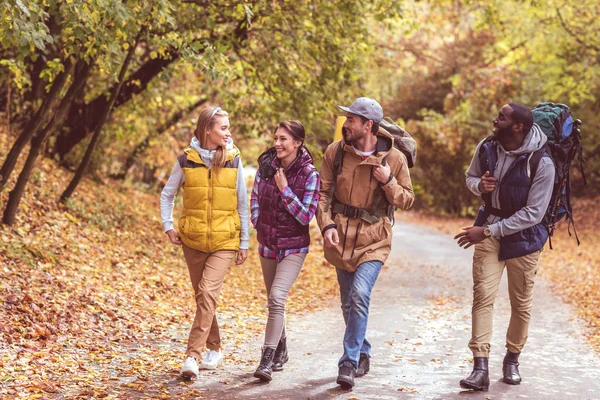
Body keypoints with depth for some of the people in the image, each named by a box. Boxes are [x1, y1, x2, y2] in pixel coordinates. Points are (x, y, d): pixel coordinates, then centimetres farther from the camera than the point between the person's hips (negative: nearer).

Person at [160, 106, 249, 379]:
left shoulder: (233, 160, -2)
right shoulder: (186, 160, -2)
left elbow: (242, 204, 4)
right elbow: (167, 195, 12)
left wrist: (244, 243, 5)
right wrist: (168, 226, 2)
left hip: (225, 242, -2)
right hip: (193, 240, 2)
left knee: (208, 292, -18)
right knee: (203, 296, 12)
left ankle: (193, 356, -17)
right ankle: (214, 349, 30)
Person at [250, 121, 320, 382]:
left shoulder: (309, 174, -14)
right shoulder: (265, 164, -2)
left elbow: (306, 216, -16)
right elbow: (255, 197, 13)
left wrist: (285, 189, -22)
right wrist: (258, 223, 5)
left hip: (294, 247, -5)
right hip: (267, 244, 5)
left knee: (277, 297, -20)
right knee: (273, 300, 16)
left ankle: (267, 360, -18)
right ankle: (281, 351, 34)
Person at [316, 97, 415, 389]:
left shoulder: (394, 158, -7)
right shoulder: (335, 152, -2)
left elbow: (407, 201, 1)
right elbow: (323, 192, 1)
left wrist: (388, 181, -18)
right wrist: (327, 225, -14)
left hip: (374, 239, -3)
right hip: (341, 236, 3)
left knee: (359, 295, -20)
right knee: (348, 302, 13)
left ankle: (349, 363, -13)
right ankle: (362, 354, 33)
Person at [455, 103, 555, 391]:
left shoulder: (541, 163, -21)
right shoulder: (486, 148, -7)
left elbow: (533, 214, -20)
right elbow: (470, 176, 13)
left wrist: (488, 231, -23)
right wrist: (479, 185, -13)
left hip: (523, 235, -3)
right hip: (489, 229, 3)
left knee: (521, 302, 9)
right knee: (483, 295, -9)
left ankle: (512, 359, 31)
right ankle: (480, 369, -12)